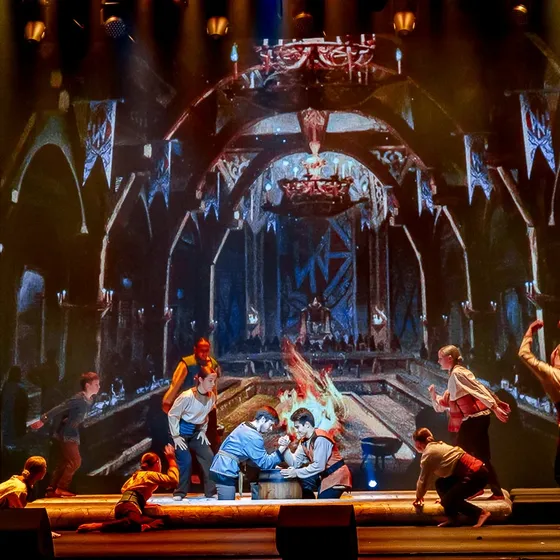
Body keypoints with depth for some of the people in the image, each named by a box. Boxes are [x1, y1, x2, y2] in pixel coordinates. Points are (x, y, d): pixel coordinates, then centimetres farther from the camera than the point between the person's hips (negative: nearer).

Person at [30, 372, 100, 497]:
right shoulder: (79, 399, -22)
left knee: (63, 463, 12)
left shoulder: (90, 400, 6)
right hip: (65, 436, -9)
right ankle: (61, 488, -1)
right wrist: (43, 420, -22)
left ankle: (51, 489, 18)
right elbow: (59, 409, -22)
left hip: (72, 436, 9)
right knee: (75, 461, -10)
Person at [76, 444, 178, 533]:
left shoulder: (138, 474, 34)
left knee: (161, 521, 3)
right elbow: (173, 480, -2)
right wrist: (171, 460, 7)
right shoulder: (151, 474, 9)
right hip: (129, 504, -9)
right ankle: (95, 526, -39)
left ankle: (143, 527, -28)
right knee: (134, 522, -43)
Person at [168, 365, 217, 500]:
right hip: (182, 431, -6)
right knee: (186, 461, -14)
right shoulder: (187, 396, -26)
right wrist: (175, 436, -15)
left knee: (209, 458, -2)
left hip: (196, 431, 6)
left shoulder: (212, 396, -8)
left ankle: (211, 492, 8)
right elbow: (172, 414, -17)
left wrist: (203, 430, 5)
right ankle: (180, 493, 3)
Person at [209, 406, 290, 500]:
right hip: (225, 472, -10)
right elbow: (265, 463, -11)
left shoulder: (244, 426, 14)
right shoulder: (253, 437, -15)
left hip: (221, 469, 10)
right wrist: (282, 448, -12)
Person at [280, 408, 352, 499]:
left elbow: (319, 466, -25)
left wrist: (297, 473, -22)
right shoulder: (303, 441, 4)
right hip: (325, 475, 8)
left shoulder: (320, 439, -22)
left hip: (337, 477, -8)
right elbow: (296, 463, 0)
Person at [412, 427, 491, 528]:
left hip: (476, 474, -10)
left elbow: (423, 479, -2)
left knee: (448, 500, -7)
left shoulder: (429, 453, -9)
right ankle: (452, 518, 13)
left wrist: (419, 496, 14)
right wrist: (444, 496, 33)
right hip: (473, 471, 10)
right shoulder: (437, 447, 18)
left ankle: (481, 513, -3)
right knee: (440, 484, 12)